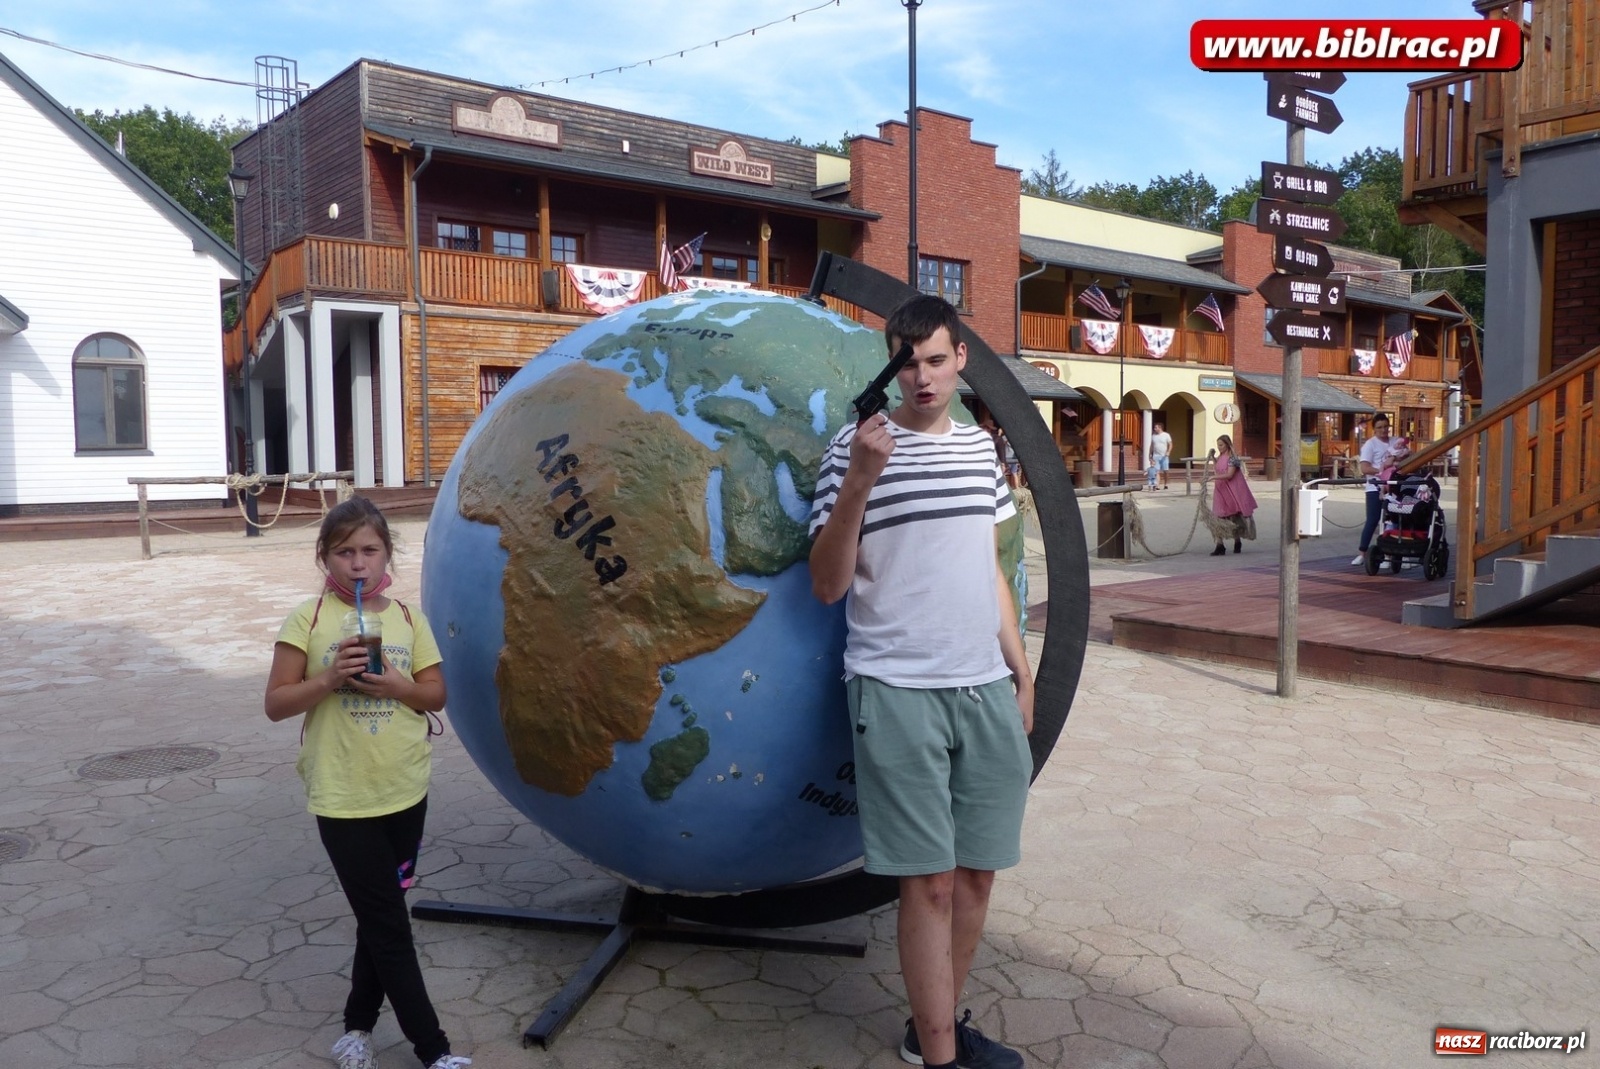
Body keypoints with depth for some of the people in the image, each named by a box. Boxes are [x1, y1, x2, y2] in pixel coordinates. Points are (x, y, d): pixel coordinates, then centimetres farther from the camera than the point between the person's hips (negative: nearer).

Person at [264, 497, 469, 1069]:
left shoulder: (407, 618, 1)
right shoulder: (307, 621, -7)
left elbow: (437, 694, 4)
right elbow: (276, 704, -6)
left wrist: (396, 687, -15)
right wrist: (328, 680, -21)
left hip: (405, 791, 4)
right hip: (342, 799, -3)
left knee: (380, 917, 16)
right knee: (390, 927, 1)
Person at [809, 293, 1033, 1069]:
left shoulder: (980, 448, 11)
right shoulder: (856, 447, -6)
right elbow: (828, 586, -10)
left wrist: (1021, 666, 18)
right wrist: (857, 482, -21)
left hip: (985, 688, 6)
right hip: (899, 692, -5)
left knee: (976, 869, 11)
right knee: (929, 879, 0)